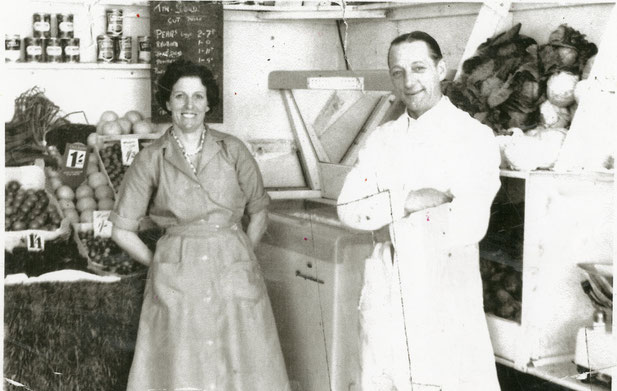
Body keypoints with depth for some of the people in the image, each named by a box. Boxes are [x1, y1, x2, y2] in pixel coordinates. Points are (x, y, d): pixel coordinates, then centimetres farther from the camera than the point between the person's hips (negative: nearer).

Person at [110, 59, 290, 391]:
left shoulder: (232, 151, 3)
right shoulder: (151, 160, 0)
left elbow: (258, 211, 13)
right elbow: (122, 230, 5)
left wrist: (240, 256, 5)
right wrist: (161, 264, 4)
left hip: (234, 276, 1)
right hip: (176, 284, -1)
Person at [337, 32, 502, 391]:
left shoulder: (475, 138, -6)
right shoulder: (383, 139, 10)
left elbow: (467, 228, -19)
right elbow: (348, 209, -2)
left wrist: (385, 206, -10)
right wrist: (406, 201, -18)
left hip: (447, 304, -4)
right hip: (385, 303, 5)